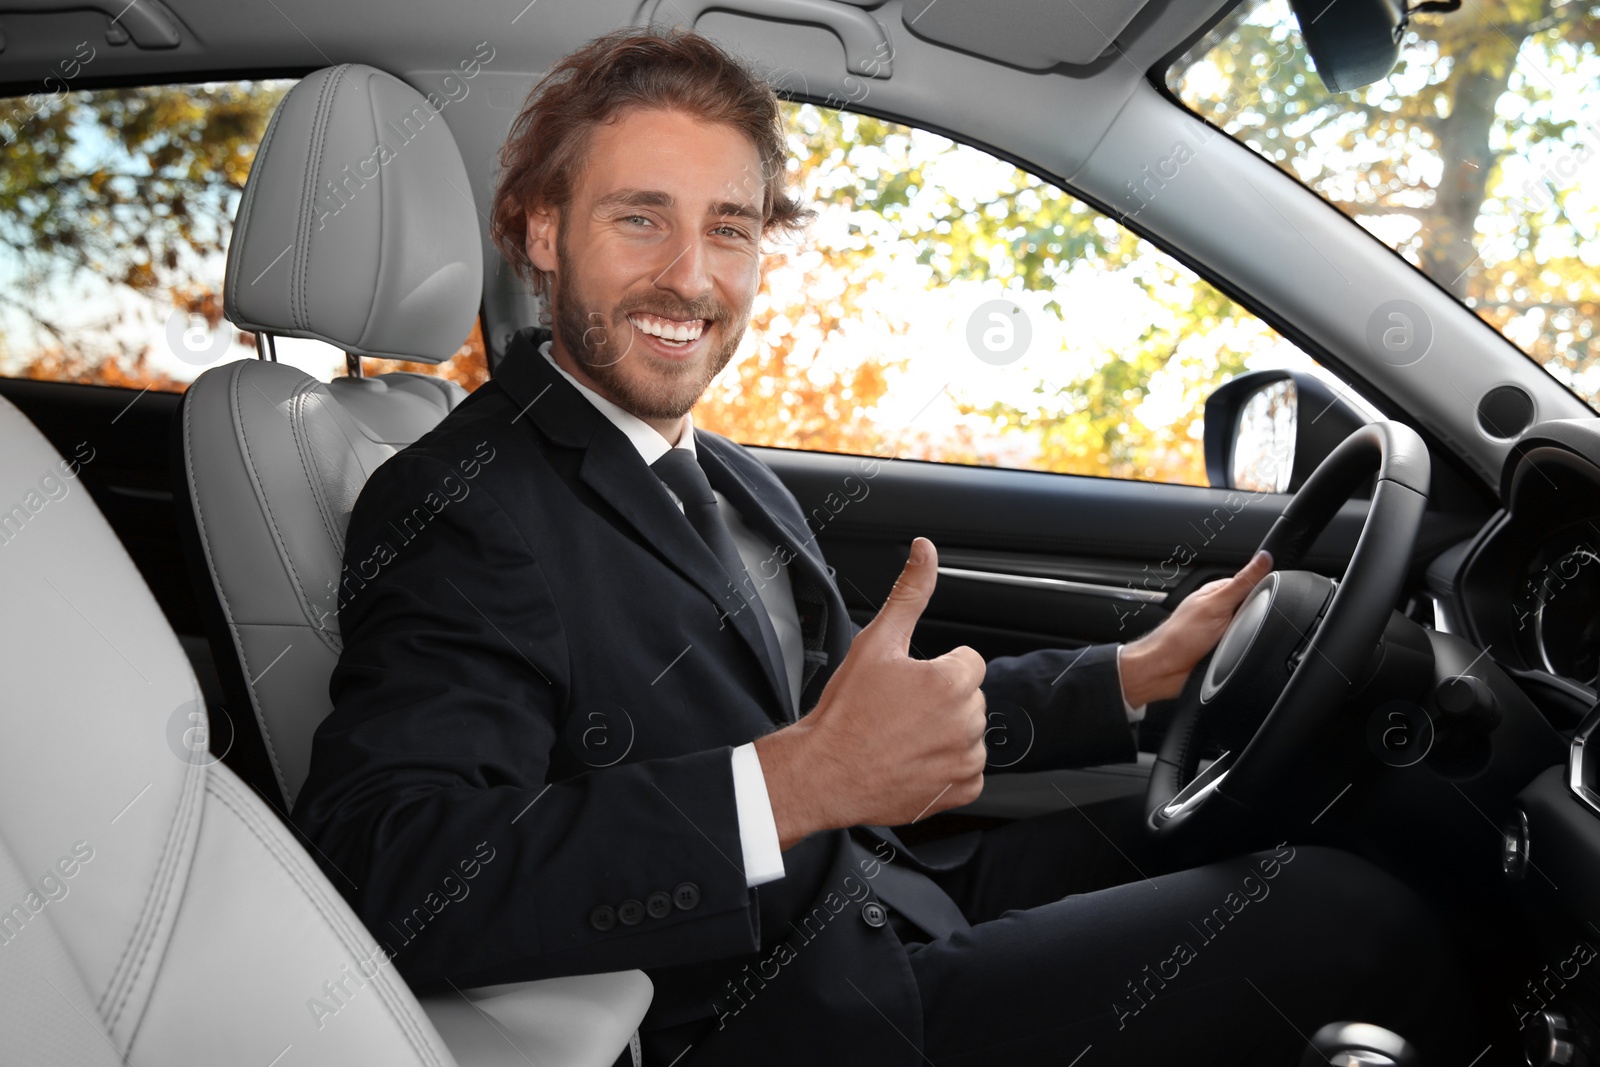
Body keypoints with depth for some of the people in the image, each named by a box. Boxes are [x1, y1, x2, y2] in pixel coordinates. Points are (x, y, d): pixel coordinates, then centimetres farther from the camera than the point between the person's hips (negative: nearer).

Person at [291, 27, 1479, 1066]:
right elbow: (387, 875, -31)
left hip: (884, 900, 9)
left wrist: (1136, 675, 8)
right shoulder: (462, 509, -18)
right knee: (1350, 914, -6)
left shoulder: (734, 483, 10)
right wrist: (792, 785, -39)